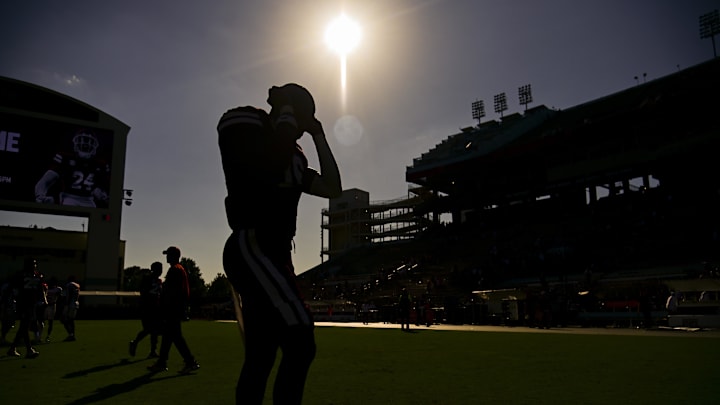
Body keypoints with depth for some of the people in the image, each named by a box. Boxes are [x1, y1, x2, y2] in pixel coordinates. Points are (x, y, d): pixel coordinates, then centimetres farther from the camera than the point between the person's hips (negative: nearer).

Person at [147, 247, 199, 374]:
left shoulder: (174, 270, -13)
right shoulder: (181, 269, 17)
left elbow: (171, 292, -20)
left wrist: (164, 311, -19)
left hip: (172, 309, -10)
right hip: (179, 308, 10)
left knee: (176, 336, -8)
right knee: (167, 335, 14)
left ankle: (191, 362, -7)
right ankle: (162, 363, 19)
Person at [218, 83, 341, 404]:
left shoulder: (291, 153, 23)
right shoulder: (244, 123, -1)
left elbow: (333, 189, 18)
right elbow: (271, 166, -22)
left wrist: (318, 135, 17)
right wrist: (286, 113, -7)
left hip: (274, 252, 9)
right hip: (251, 248, -9)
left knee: (260, 355, 9)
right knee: (300, 343, -16)